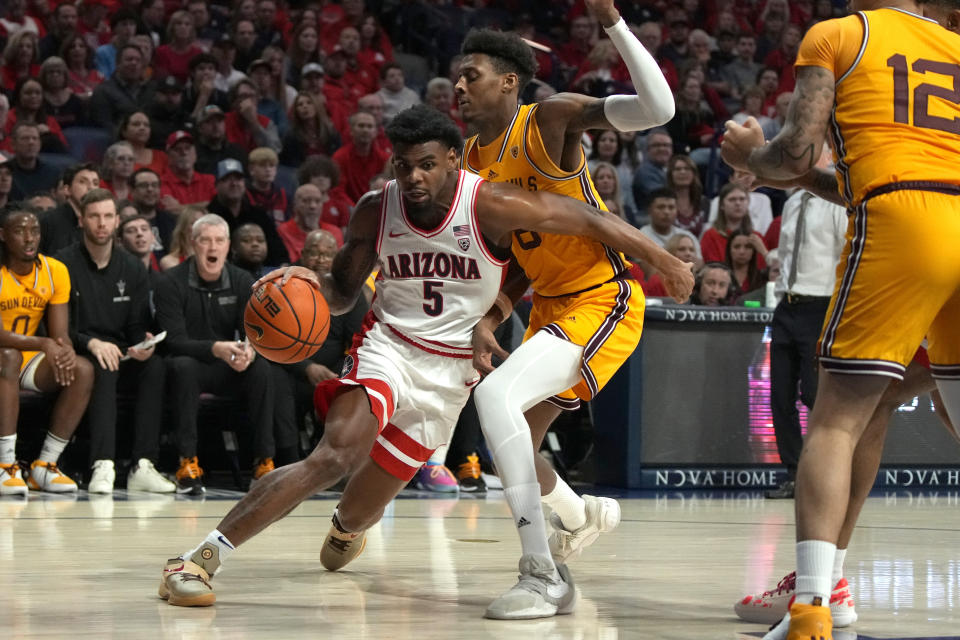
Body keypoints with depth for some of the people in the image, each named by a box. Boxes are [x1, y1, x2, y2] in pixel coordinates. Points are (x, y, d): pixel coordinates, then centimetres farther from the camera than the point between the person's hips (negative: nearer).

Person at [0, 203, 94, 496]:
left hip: (27, 358, 5)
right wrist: (42, 344, -39)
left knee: (83, 371, -18)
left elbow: (60, 335, -2)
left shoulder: (55, 271, -3)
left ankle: (45, 465, -15)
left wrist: (65, 351, -26)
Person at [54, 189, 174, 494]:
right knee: (102, 367, -37)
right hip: (77, 358, -4)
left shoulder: (132, 268, 12)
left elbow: (138, 326, 11)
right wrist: (91, 343, -24)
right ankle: (102, 466, -47)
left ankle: (143, 466, -33)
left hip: (120, 356, 4)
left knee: (156, 366, -27)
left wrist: (143, 344, -14)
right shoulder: (64, 264, -2)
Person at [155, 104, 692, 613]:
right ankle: (201, 558, -29)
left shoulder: (490, 206, -17)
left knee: (364, 508, 7)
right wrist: (310, 282, -19)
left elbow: (591, 220, -15)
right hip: (387, 345, 0)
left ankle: (344, 530, 50)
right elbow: (343, 295, 4)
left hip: (451, 370, 0)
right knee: (339, 455, -29)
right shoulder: (377, 211, -7)